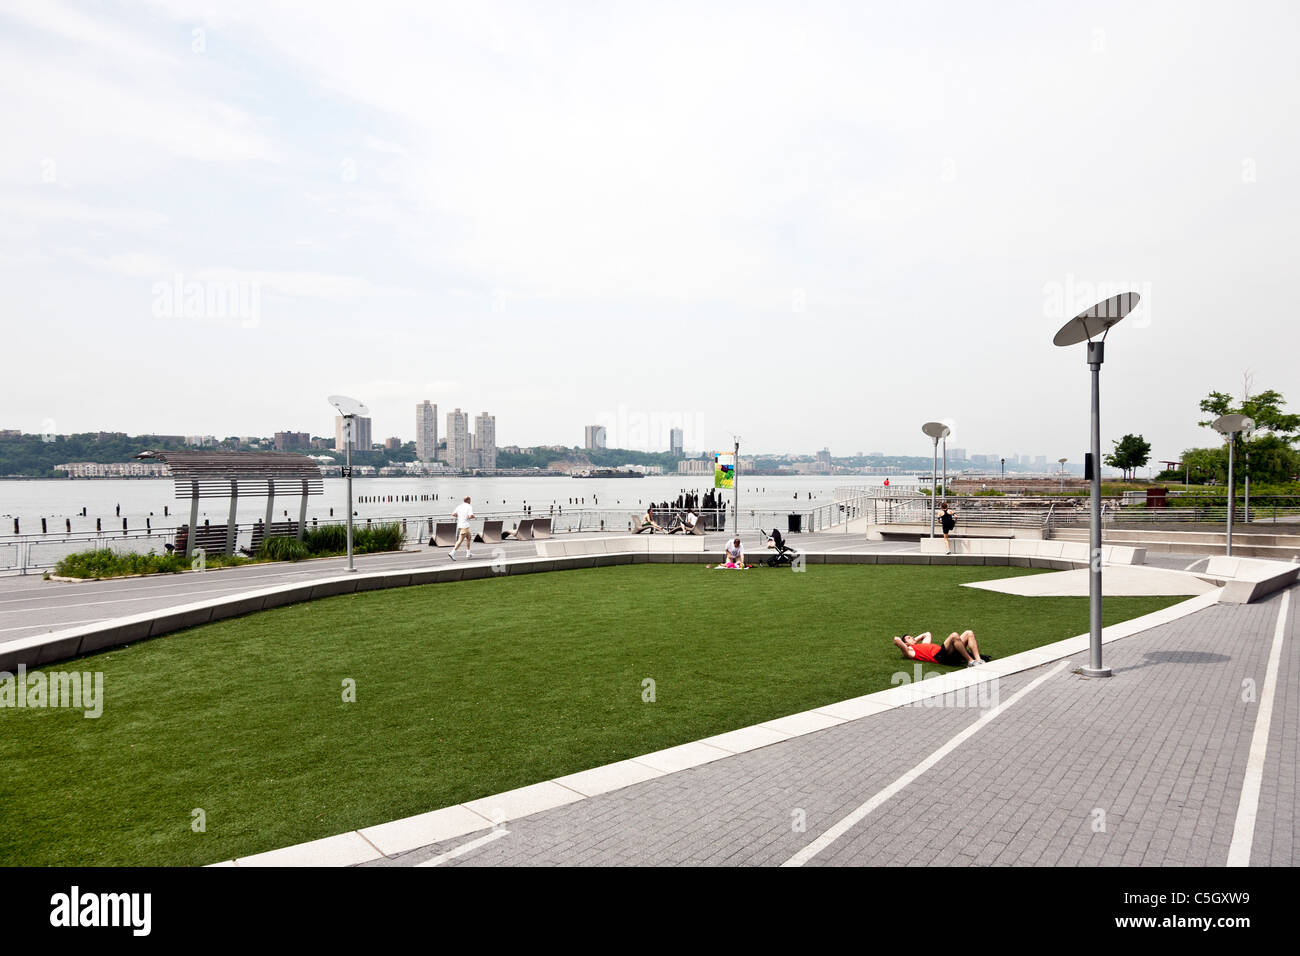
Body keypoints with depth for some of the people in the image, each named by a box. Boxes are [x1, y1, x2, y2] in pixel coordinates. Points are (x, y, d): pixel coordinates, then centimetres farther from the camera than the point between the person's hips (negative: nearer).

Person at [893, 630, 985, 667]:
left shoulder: (921, 645, 37)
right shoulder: (910, 651, 12)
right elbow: (896, 640, -2)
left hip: (952, 654, 10)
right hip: (939, 656, -9)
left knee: (969, 633, 1)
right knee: (954, 635, -32)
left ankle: (978, 659, -19)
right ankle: (970, 662, -32)